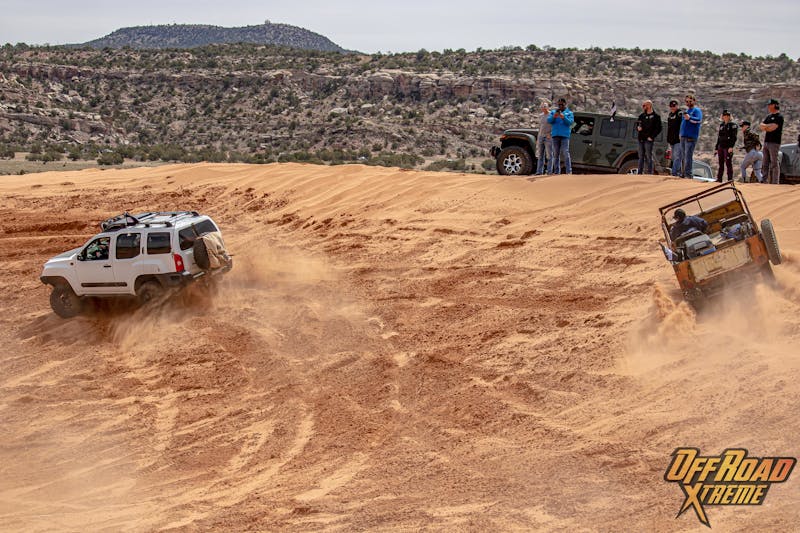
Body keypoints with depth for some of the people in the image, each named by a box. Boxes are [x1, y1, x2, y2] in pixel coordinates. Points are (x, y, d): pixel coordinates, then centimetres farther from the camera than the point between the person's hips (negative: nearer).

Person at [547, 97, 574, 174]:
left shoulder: (569, 113, 11)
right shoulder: (553, 112, 16)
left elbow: (570, 122, -5)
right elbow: (548, 120, 1)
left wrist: (564, 117, -23)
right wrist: (554, 117, -20)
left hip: (565, 135, -3)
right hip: (555, 135, 3)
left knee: (565, 153, -12)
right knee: (556, 154, 4)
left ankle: (569, 171, -15)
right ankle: (556, 171, 7)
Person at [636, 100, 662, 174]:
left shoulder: (656, 116, -1)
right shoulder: (642, 116, 17)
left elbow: (658, 128, -4)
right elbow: (637, 125, 23)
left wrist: (652, 137, -12)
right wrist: (638, 128, -1)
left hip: (648, 140, -6)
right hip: (641, 139, 6)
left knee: (648, 157, -7)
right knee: (641, 157, 7)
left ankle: (650, 173, -6)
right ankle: (640, 173, 10)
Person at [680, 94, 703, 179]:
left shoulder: (696, 110, -2)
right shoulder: (686, 111, 23)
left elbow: (699, 120, -20)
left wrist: (689, 118, -35)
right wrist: (681, 134, 21)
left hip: (691, 137, -8)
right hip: (683, 136, 8)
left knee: (688, 156, -14)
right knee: (683, 156, 8)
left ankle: (688, 175, -17)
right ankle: (684, 174, 12)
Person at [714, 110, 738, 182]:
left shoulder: (733, 125, -3)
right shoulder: (721, 125, 18)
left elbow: (734, 137, -11)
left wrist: (731, 147, -22)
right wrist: (716, 148, 17)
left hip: (728, 147, -7)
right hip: (721, 147, 7)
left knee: (728, 163, -9)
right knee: (720, 164, 9)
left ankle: (730, 179, -7)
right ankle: (719, 178, 13)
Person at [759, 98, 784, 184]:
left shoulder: (779, 117, -6)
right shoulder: (769, 116, 19)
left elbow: (772, 128, -17)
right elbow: (760, 126, 11)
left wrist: (764, 127, -1)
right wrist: (768, 126, -7)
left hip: (774, 143, -8)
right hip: (766, 142, 8)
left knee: (774, 164, -9)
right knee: (766, 164, 9)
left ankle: (775, 183, -10)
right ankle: (767, 181, 14)